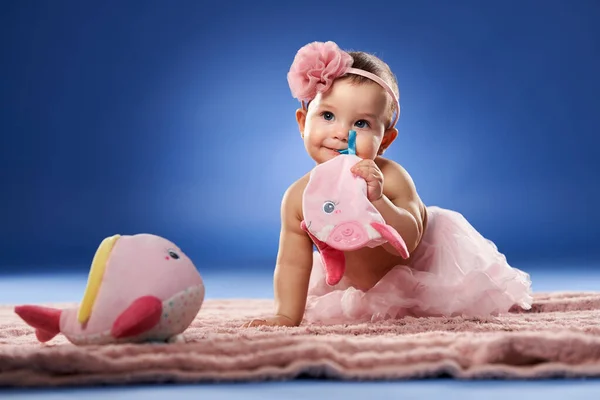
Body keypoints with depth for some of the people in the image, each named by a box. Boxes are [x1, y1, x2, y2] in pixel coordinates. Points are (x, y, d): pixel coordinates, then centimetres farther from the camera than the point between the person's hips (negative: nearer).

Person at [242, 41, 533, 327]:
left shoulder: (389, 179, -35)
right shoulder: (298, 197, -25)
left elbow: (407, 242, -40)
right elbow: (293, 264, -18)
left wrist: (376, 201, -55)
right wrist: (286, 315, -26)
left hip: (424, 263, -3)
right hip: (356, 282, 3)